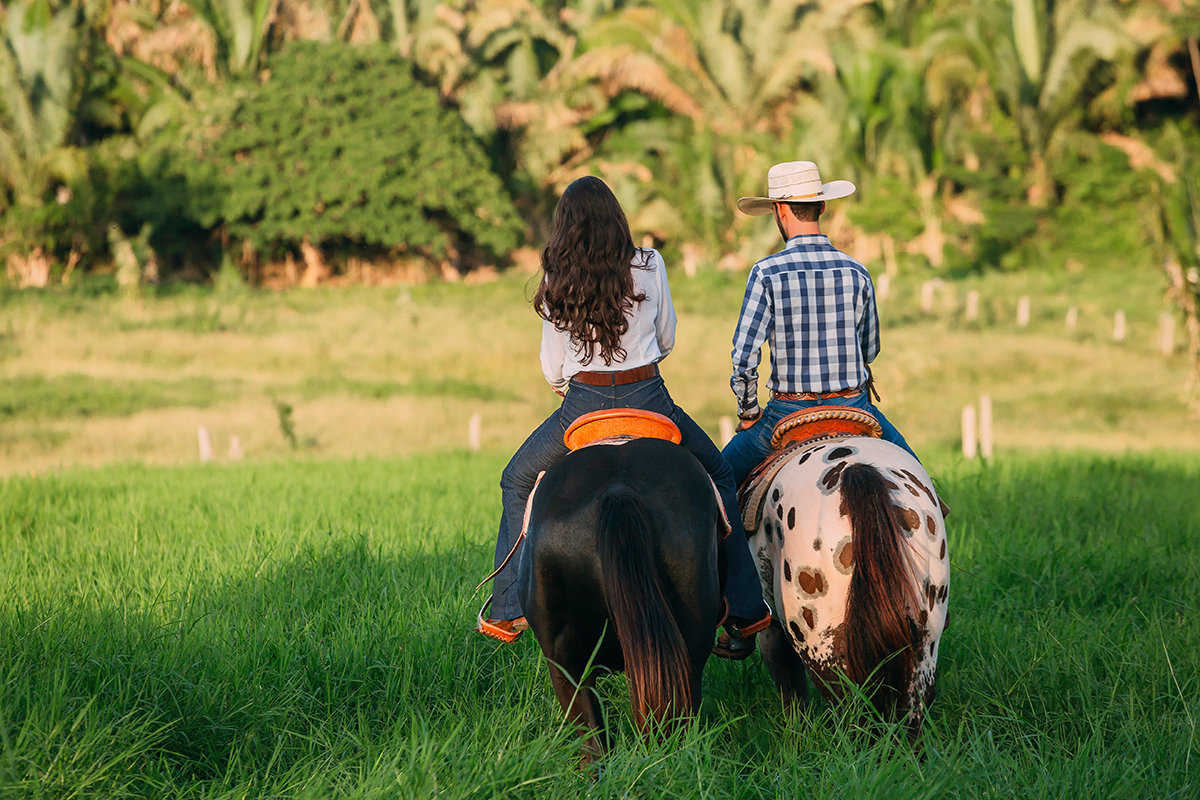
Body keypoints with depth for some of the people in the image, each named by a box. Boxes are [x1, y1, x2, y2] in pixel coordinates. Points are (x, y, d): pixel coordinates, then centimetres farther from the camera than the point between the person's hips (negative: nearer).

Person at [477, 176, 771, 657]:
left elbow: (551, 368, 7)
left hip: (582, 403, 0)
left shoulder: (557, 282, 1)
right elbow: (667, 340, 10)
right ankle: (745, 611, 15)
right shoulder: (649, 266, -1)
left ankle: (507, 613, 18)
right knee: (718, 476, 21)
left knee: (517, 483, 23)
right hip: (649, 397, 0)